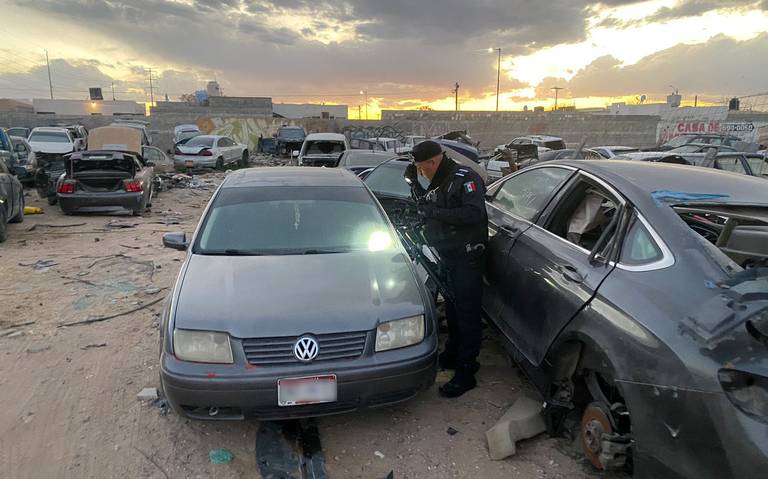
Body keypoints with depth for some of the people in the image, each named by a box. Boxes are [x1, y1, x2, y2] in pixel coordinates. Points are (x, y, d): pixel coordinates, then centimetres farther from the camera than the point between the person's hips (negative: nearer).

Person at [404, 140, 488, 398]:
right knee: (452, 308, 19)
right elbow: (427, 205, 24)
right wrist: (413, 183, 9)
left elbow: (474, 213, -28)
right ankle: (453, 355, 36)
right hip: (447, 255, 9)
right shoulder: (438, 182, 14)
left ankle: (466, 373, 4)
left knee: (467, 313, -3)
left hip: (466, 257, -9)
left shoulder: (465, 178, -15)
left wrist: (436, 212, -25)